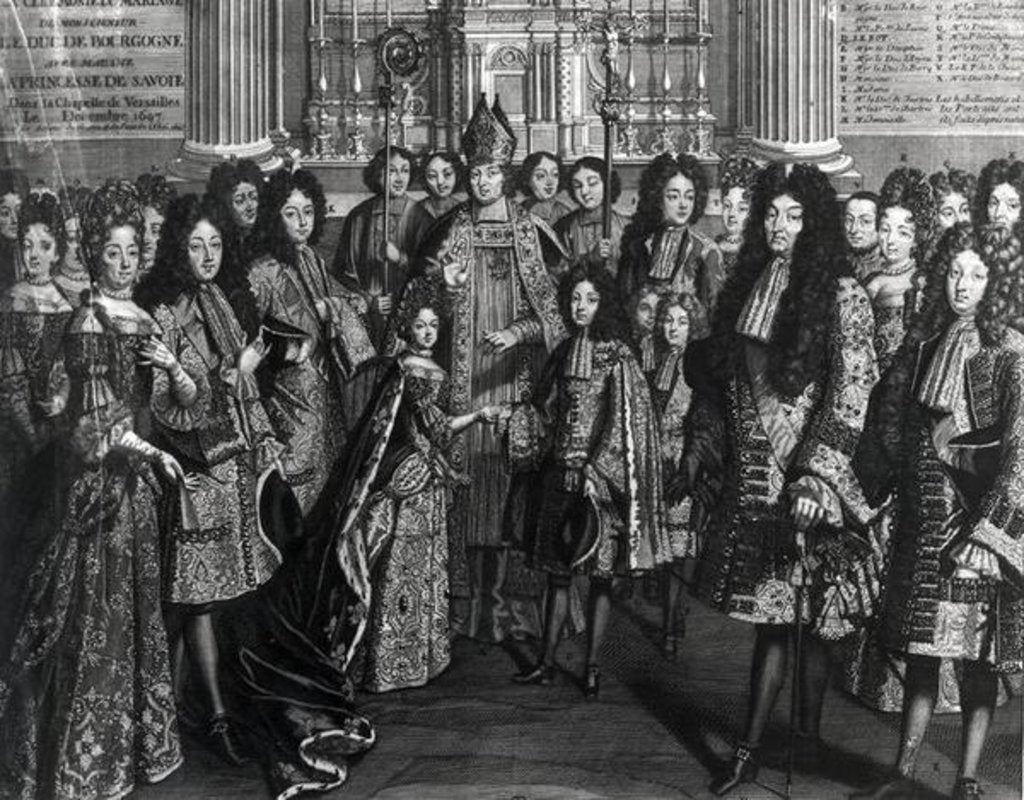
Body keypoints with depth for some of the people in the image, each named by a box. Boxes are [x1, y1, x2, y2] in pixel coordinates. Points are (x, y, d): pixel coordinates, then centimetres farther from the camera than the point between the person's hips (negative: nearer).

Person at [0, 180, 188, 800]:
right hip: (95, 476, -7)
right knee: (96, 611, -1)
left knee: (135, 605, 12)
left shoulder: (145, 320, 11)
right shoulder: (89, 324, -11)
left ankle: (129, 738, 26)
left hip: (134, 475, 7)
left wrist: (170, 363, -10)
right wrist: (153, 453, -13)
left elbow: (190, 397, 8)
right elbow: (96, 420, -15)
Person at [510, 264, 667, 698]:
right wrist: (534, 444, 7)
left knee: (600, 571, 1)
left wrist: (591, 469, -16)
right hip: (559, 470, 6)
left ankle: (592, 667, 10)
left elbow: (626, 422, -12)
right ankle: (547, 662, 17)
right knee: (557, 569, 9)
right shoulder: (565, 351, 11)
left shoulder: (617, 356, -6)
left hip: (601, 473, -6)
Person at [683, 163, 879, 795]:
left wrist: (817, 474, -18)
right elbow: (718, 381, 16)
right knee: (770, 613, 9)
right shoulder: (746, 286, 11)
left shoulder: (841, 295, -5)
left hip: (803, 477, -4)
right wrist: (699, 455, 14)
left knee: (803, 615, 2)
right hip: (749, 476, 4)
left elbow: (850, 395, -10)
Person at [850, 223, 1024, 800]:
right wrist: (875, 488, 9)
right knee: (921, 648, 11)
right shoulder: (926, 341, 9)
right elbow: (892, 422, 15)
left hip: (977, 513, -5)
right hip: (923, 514, 5)